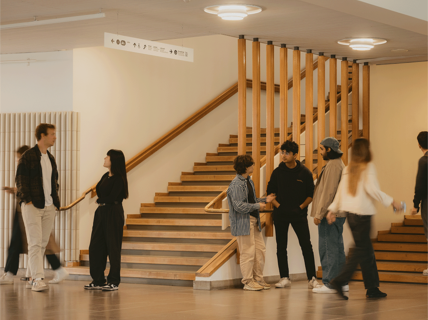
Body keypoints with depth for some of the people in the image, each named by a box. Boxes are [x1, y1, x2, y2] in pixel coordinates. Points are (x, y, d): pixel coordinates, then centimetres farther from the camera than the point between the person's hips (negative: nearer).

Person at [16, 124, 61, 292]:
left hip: (49, 207, 7)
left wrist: (55, 200, 12)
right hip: (32, 206, -7)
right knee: (35, 243, -10)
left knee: (43, 243, 8)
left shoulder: (50, 158, 17)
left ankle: (34, 276, 16)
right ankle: (37, 279, -14)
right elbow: (21, 181, -8)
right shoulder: (28, 157, -5)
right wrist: (27, 200, -14)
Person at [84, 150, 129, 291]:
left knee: (112, 247, -3)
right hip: (101, 212, 8)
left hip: (113, 213, -8)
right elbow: (99, 192, 12)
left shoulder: (119, 178, -10)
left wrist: (100, 200, 0)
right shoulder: (105, 176, 15)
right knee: (95, 246, 6)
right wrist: (102, 200, -7)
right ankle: (98, 280, 13)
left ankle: (114, 282, 3)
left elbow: (111, 198, -17)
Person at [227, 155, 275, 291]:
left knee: (260, 249, 11)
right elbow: (239, 206, -22)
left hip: (253, 221, 10)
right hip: (243, 222, -10)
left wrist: (265, 200, 11)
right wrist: (257, 206, -15)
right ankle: (248, 281, 5)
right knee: (248, 251, -4)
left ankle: (258, 279, 21)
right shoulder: (236, 184, -16)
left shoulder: (249, 181, 15)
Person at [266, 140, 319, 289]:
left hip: (299, 214, -2)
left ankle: (312, 278, 2)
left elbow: (311, 194, 2)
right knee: (281, 247, 5)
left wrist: (301, 207, -7)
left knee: (306, 246, -4)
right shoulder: (277, 172, 1)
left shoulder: (304, 172, -3)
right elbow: (270, 192, 8)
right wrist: (277, 205, -4)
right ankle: (284, 278, 14)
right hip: (280, 214, 2)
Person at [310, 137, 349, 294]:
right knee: (337, 247, 12)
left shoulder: (332, 165, -14)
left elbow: (328, 192, -20)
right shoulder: (339, 164, 19)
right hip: (338, 213, 11)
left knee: (328, 248, -7)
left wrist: (319, 213, -18)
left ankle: (330, 283, -5)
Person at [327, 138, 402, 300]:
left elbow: (340, 191, 14)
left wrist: (333, 209, 19)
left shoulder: (348, 169, 12)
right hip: (362, 213, -7)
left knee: (367, 249, 12)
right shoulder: (368, 167, -7)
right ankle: (339, 281, -13)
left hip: (350, 212, 7)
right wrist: (392, 202, -12)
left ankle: (372, 288, 13)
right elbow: (372, 189, -16)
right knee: (361, 249, -2)